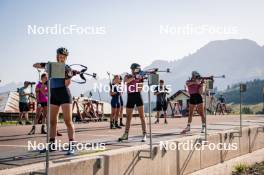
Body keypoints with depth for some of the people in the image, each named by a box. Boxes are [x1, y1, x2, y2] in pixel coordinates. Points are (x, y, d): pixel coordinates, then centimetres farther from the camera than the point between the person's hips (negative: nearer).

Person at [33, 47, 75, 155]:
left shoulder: (67, 68, 0)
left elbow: (67, 84, -10)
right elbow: (35, 65, 14)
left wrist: (68, 75, -27)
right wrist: (43, 65, -5)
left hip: (64, 95, -5)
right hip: (53, 95, 5)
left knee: (68, 121, -9)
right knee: (52, 121, 9)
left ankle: (71, 146, -9)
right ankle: (52, 145, 18)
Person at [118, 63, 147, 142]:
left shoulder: (140, 77, 5)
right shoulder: (128, 76, 5)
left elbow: (140, 89, -2)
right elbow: (125, 81, -19)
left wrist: (141, 80, -15)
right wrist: (134, 77, -29)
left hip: (138, 97, -1)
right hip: (130, 97, 1)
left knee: (142, 116, -5)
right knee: (128, 117, 8)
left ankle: (144, 135, -3)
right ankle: (126, 135, 18)